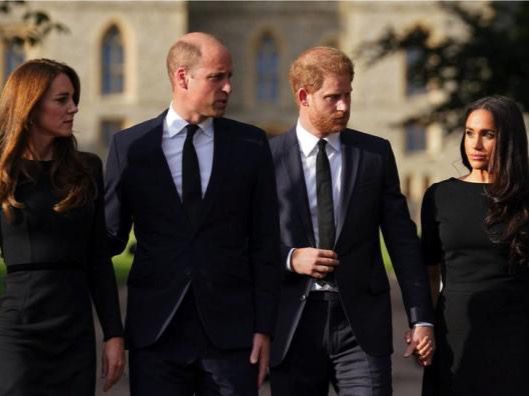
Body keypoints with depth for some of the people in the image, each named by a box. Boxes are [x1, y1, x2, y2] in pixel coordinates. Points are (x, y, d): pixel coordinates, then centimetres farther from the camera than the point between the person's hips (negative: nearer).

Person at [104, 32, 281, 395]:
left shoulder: (250, 144, 6)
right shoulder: (130, 146, 4)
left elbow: (266, 243, 5)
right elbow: (111, 235, 9)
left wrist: (264, 328, 0)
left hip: (230, 331, 0)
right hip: (156, 333, 0)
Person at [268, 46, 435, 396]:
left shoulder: (376, 154, 7)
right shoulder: (268, 158, 2)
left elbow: (402, 238, 7)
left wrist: (421, 318, 3)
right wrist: (289, 259, -13)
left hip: (361, 325, 0)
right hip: (293, 325, 0)